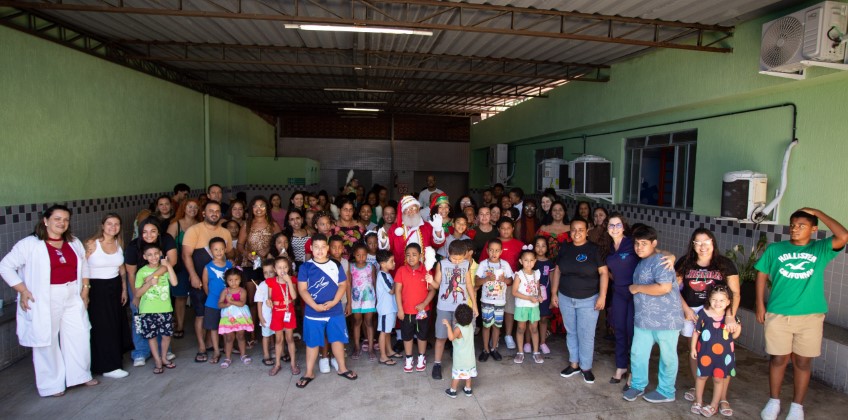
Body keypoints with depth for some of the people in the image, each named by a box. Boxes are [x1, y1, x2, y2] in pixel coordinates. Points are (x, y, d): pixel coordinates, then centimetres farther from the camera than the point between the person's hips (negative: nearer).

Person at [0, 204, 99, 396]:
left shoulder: (74, 243, 7)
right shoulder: (30, 244, -10)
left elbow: (84, 266, 17)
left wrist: (85, 289, 10)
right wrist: (23, 291, -12)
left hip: (73, 298, 5)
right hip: (45, 300, -5)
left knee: (79, 336, 11)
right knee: (47, 341, 5)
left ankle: (81, 375, 29)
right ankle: (51, 384, 21)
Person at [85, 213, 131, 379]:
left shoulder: (119, 243, 4)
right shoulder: (91, 244, -13)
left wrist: (124, 289, 11)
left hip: (115, 287, 5)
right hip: (96, 288, -5)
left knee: (117, 325, 12)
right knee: (103, 327, 1)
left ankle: (115, 358, 28)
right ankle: (108, 367, 9)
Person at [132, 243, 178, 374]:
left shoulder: (165, 269, 2)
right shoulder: (142, 272, -1)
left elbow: (174, 282, -15)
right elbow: (137, 294, -1)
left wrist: (169, 266, -16)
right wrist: (149, 283, -16)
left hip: (165, 309, 1)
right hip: (148, 311, -1)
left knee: (166, 335, 8)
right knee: (151, 336, 6)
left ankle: (163, 357, 29)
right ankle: (158, 362, 20)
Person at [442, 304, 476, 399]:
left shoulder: (458, 328, -28)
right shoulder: (471, 325, -8)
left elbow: (451, 337, -46)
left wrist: (448, 325, -48)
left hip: (460, 358, -6)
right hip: (469, 356, 6)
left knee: (457, 374, 8)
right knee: (468, 373, 20)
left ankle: (452, 391, 22)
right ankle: (468, 389, 33)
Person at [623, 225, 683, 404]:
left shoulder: (660, 261, -17)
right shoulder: (641, 262, 12)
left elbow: (664, 287, -29)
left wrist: (637, 288, -19)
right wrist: (636, 288, 12)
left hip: (666, 319, -8)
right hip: (643, 319, 8)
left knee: (667, 357, 11)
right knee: (637, 354, 13)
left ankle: (666, 392, 26)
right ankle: (637, 385, 31)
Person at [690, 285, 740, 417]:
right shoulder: (703, 313, -12)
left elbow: (734, 336, 6)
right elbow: (696, 331, -3)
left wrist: (737, 328, -9)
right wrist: (693, 348, -1)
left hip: (722, 353, 0)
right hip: (704, 351, 0)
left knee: (719, 379, 11)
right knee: (701, 376, 12)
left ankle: (714, 405, 28)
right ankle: (698, 401, 31)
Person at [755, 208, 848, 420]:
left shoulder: (821, 249, 0)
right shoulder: (775, 249, 2)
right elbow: (762, 275, 7)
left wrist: (818, 212, -10)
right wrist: (760, 305, 2)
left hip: (810, 316, 0)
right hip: (778, 314, 0)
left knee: (803, 361, 11)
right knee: (778, 359, 10)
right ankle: (774, 401, 26)